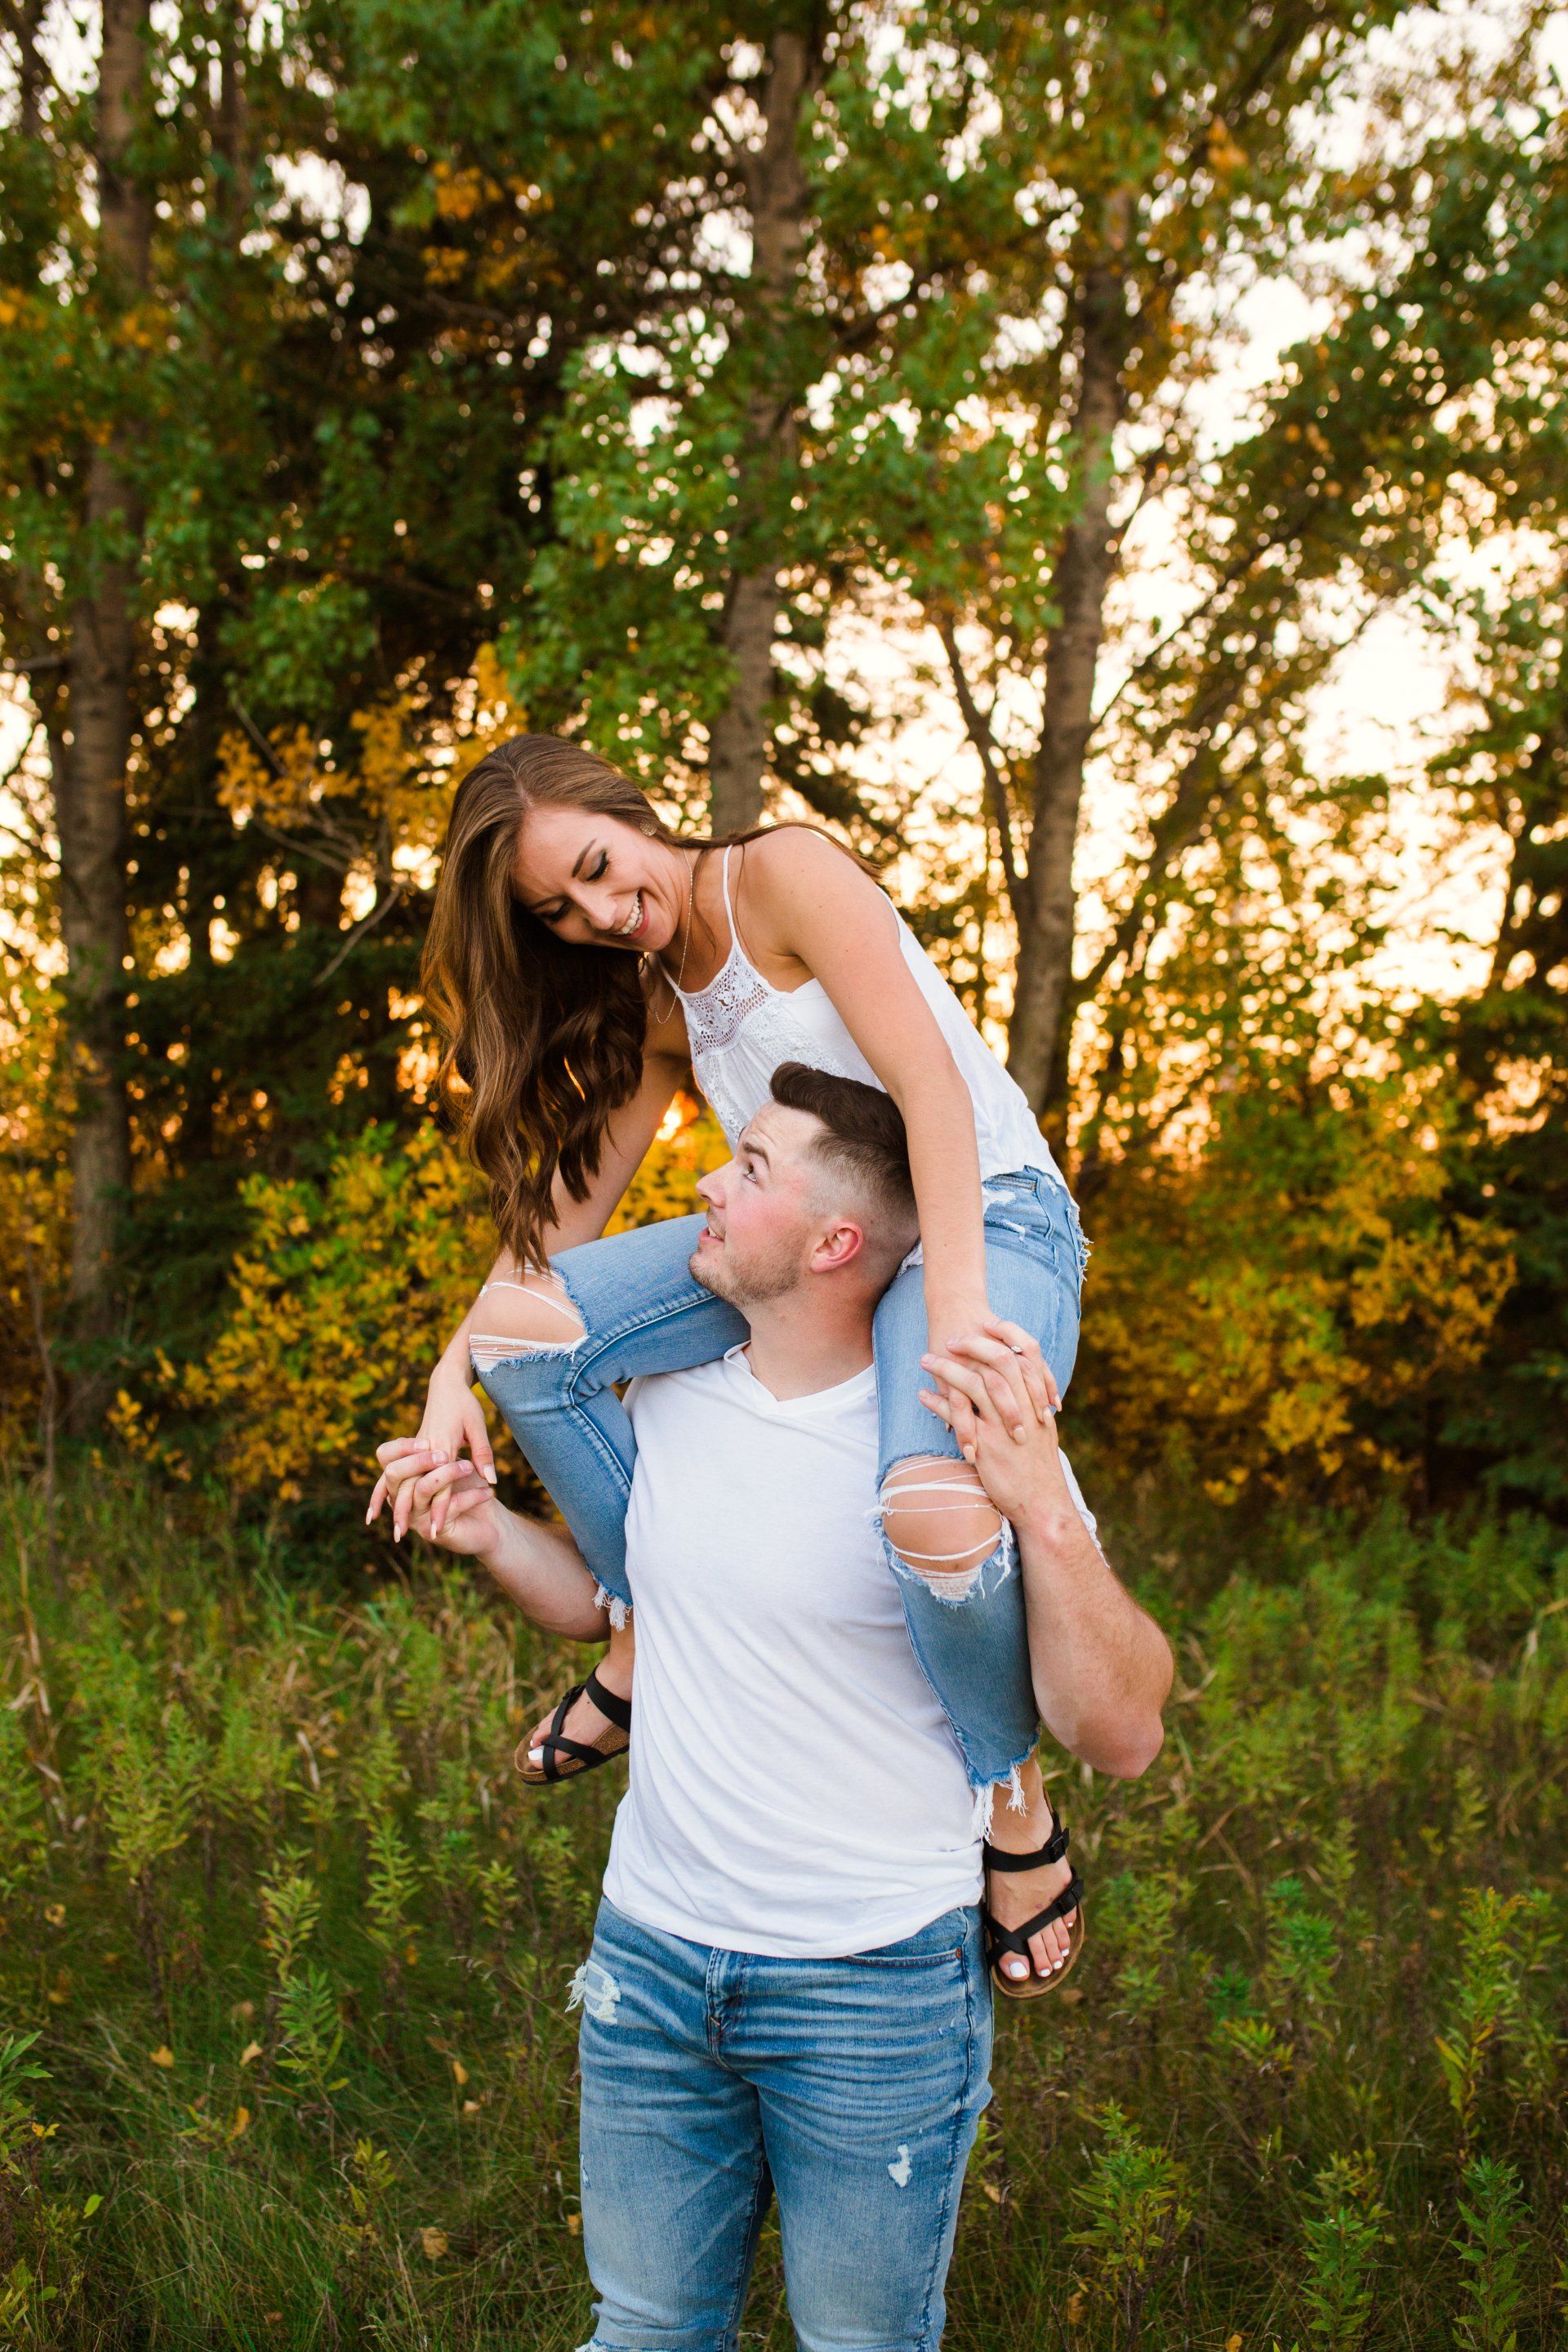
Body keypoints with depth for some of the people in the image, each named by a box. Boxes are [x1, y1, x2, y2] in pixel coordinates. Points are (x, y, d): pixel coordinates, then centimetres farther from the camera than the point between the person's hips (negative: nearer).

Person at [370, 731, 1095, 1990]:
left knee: (935, 1509, -38)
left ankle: (1018, 1791, -7)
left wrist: (958, 1315, -31)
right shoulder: (658, 1000, 12)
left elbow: (931, 1083, -20)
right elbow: (569, 1197, 14)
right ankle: (652, 1630, 9)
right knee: (529, 1330, -11)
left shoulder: (785, 870, -11)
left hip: (991, 1222, -7)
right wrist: (455, 1371, 3)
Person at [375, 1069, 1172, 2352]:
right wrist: (488, 1530, -2)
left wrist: (1043, 1510, -36)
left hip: (878, 1987, -4)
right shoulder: (669, 1393, -1)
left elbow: (1122, 1732, -22)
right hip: (651, 1955, 5)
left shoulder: (961, 1440, -18)